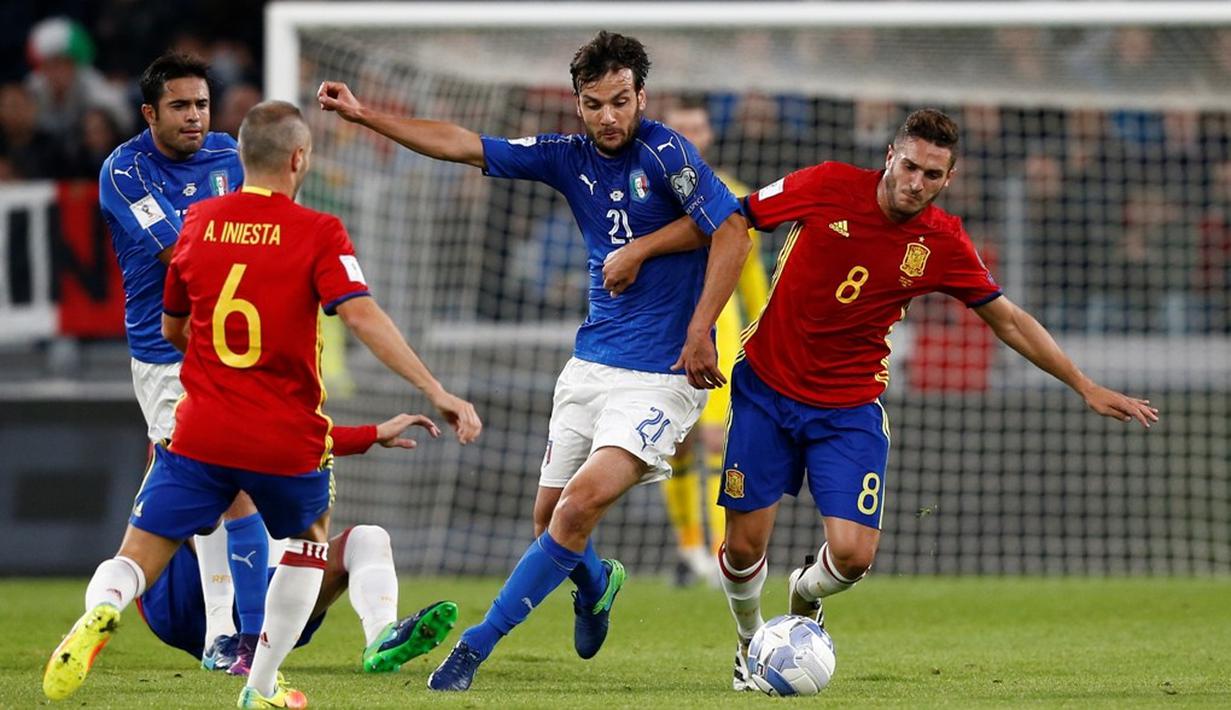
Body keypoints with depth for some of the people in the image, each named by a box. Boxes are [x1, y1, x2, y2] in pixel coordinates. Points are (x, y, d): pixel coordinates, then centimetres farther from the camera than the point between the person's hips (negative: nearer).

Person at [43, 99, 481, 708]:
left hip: (200, 431, 1)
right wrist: (437, 393, -20)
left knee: (135, 563, 3)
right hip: (288, 440, -1)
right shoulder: (317, 232, -7)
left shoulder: (198, 221, 5)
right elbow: (363, 319, -19)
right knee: (310, 535, 28)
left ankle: (100, 609, -33)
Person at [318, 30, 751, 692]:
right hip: (591, 361, 6)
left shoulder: (665, 153, -12)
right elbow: (462, 145, 8)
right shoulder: (569, 158, 6)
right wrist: (364, 115, 6)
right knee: (550, 515, 10)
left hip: (661, 375, -6)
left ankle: (480, 642, -12)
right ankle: (596, 583, 45)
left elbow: (731, 229, -16)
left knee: (583, 501, -19)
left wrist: (699, 331, -20)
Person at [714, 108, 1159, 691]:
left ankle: (804, 600, 25)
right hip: (766, 386, -1)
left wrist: (1087, 388, 6)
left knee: (852, 554, -13)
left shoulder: (943, 244, -6)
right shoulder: (830, 187, -12)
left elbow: (1008, 320, 6)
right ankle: (751, 643, 32)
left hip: (850, 407, 1)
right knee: (744, 546, -2)